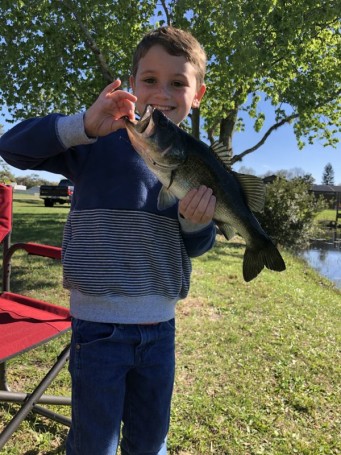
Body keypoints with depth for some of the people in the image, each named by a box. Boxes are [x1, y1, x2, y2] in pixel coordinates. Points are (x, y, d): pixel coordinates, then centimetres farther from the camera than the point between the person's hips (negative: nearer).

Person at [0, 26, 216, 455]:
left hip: (160, 324, 4)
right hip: (99, 324, -3)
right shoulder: (101, 142, -7)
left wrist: (197, 222, -16)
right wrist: (84, 126, -27)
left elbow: (195, 247, 7)